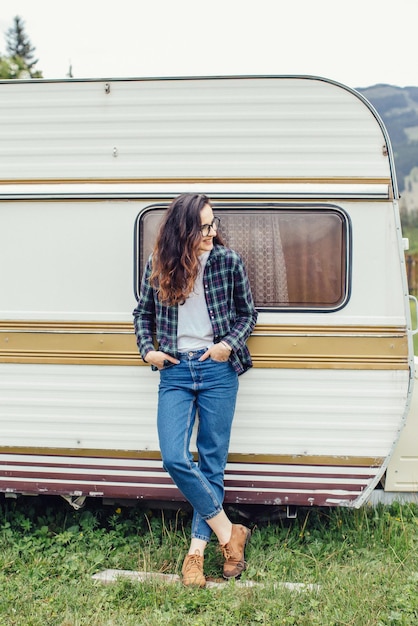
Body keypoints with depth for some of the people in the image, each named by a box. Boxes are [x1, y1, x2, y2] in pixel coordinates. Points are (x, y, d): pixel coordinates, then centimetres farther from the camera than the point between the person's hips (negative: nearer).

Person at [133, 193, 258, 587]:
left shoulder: (228, 261, -1)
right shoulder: (157, 265, 3)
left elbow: (247, 313, 9)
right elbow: (142, 312, 16)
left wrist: (229, 344, -7)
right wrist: (147, 350, 2)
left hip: (218, 370, -1)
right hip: (174, 371, 2)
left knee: (211, 461, 2)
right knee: (174, 458, -10)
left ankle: (197, 548, 13)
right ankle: (228, 532, 5)